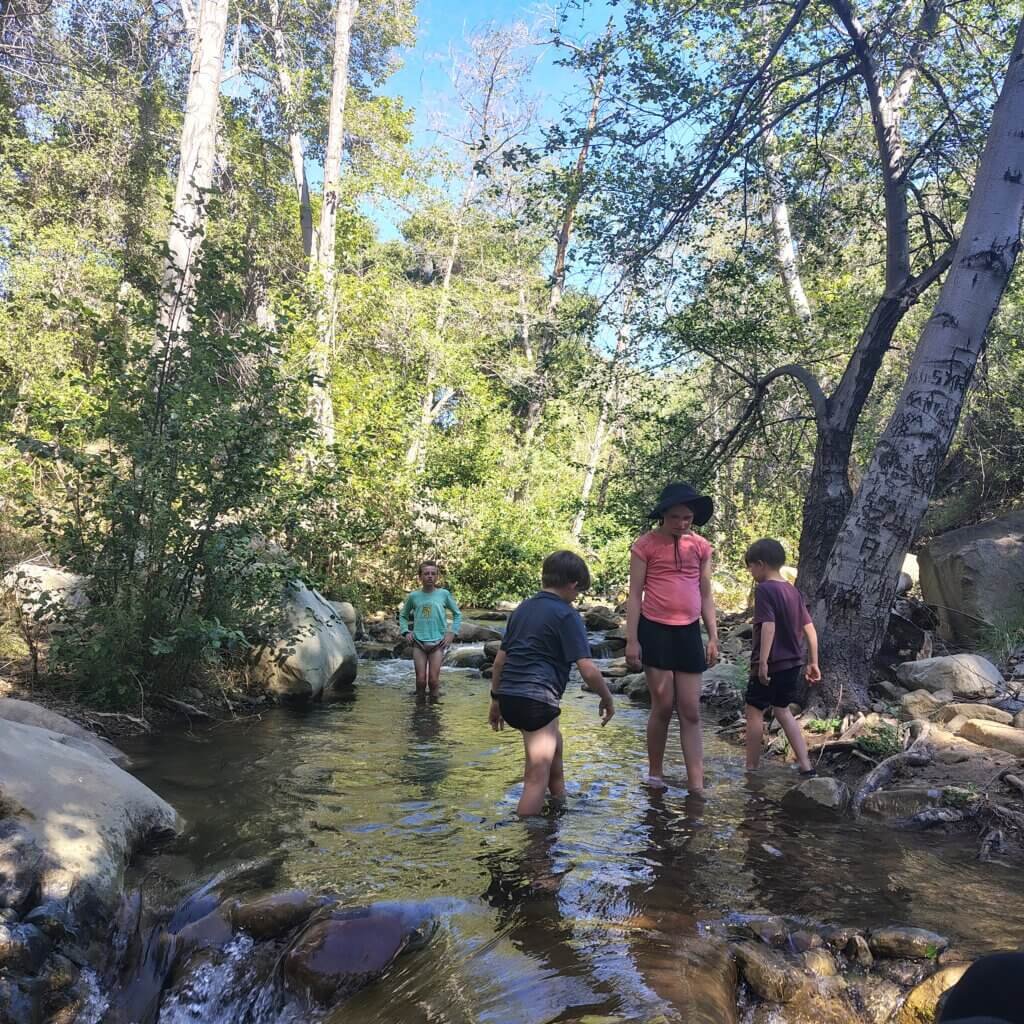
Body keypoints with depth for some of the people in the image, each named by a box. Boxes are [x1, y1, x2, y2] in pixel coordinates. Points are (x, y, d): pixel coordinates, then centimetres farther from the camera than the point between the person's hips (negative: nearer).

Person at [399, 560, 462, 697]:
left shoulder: (444, 594, 1)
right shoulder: (413, 596, 4)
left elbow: (457, 614, 12)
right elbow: (403, 616, 19)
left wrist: (452, 633, 2)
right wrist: (406, 632, 4)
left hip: (437, 642, -1)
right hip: (418, 642, 1)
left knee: (433, 680, -2)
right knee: (421, 680, 1)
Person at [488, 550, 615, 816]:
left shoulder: (522, 608, 15)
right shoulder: (567, 615, -6)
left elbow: (500, 659, 17)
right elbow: (588, 670, -11)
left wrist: (496, 699, 25)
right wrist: (607, 699, 5)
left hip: (509, 696, 9)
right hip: (537, 699, -9)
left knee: (553, 747, 30)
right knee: (537, 779, -2)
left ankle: (560, 804, 47)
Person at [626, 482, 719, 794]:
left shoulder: (701, 547, 7)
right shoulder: (646, 545, -6)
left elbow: (706, 595, 12)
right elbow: (635, 595, -5)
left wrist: (713, 637, 7)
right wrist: (631, 640, -9)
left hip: (688, 633, 4)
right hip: (655, 631, -4)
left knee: (691, 711, 4)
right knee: (663, 705, 2)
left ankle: (696, 785, 7)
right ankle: (655, 774, 21)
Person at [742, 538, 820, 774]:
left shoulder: (764, 589, -13)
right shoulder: (793, 590, 10)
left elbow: (768, 626, -24)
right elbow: (809, 628, 10)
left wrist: (762, 661, -26)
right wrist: (813, 662, 14)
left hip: (771, 665, -8)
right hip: (793, 664, 8)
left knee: (754, 711, 5)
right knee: (783, 711, 19)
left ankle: (751, 768, 11)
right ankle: (805, 765, 16)